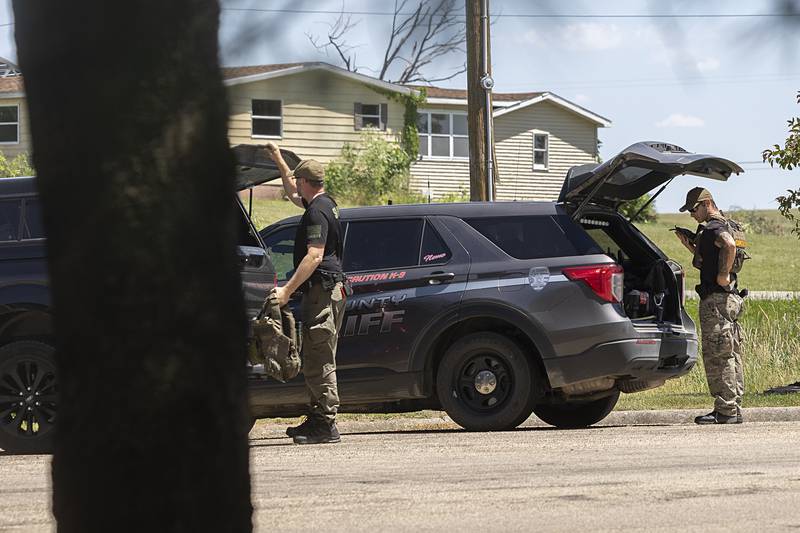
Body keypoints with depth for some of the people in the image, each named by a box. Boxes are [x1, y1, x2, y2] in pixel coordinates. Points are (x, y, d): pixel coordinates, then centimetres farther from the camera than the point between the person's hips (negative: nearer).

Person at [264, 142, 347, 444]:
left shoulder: (317, 212, -14)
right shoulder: (325, 204, 17)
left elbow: (315, 255, -23)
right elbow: (293, 195, 39)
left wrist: (287, 290, -25)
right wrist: (279, 161, 42)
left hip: (321, 290, -11)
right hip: (330, 289, 11)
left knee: (318, 359, -11)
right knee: (315, 360, 14)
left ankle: (326, 425, -13)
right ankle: (317, 420, 19)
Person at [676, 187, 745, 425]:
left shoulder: (713, 228, -13)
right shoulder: (721, 226, 19)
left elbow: (730, 245, -35)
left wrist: (723, 275, -26)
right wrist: (689, 245, 18)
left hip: (716, 299, -11)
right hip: (729, 299, 11)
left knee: (717, 354, -8)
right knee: (731, 354, 11)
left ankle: (725, 410, -9)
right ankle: (734, 410, 14)